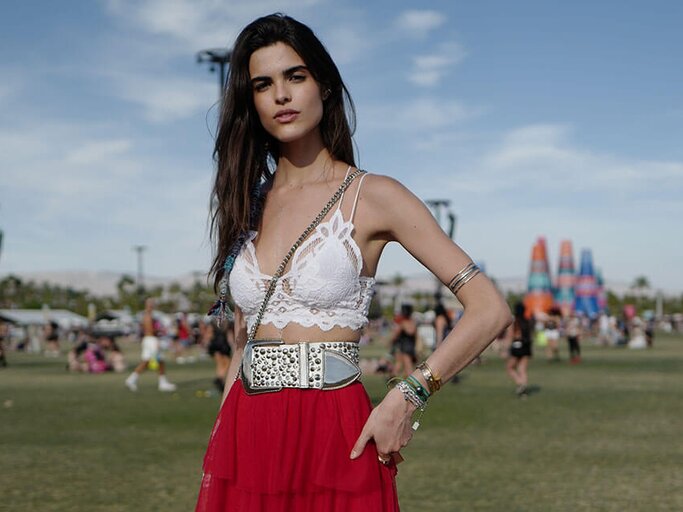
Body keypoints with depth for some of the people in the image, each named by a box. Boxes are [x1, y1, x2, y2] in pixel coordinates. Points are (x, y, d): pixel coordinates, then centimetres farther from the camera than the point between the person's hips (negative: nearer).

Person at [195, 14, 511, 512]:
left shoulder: (372, 196, -4)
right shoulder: (248, 204, 10)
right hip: (243, 439, 4)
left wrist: (407, 396, -17)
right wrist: (220, 447, 8)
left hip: (332, 440, -4)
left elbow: (490, 309, -9)